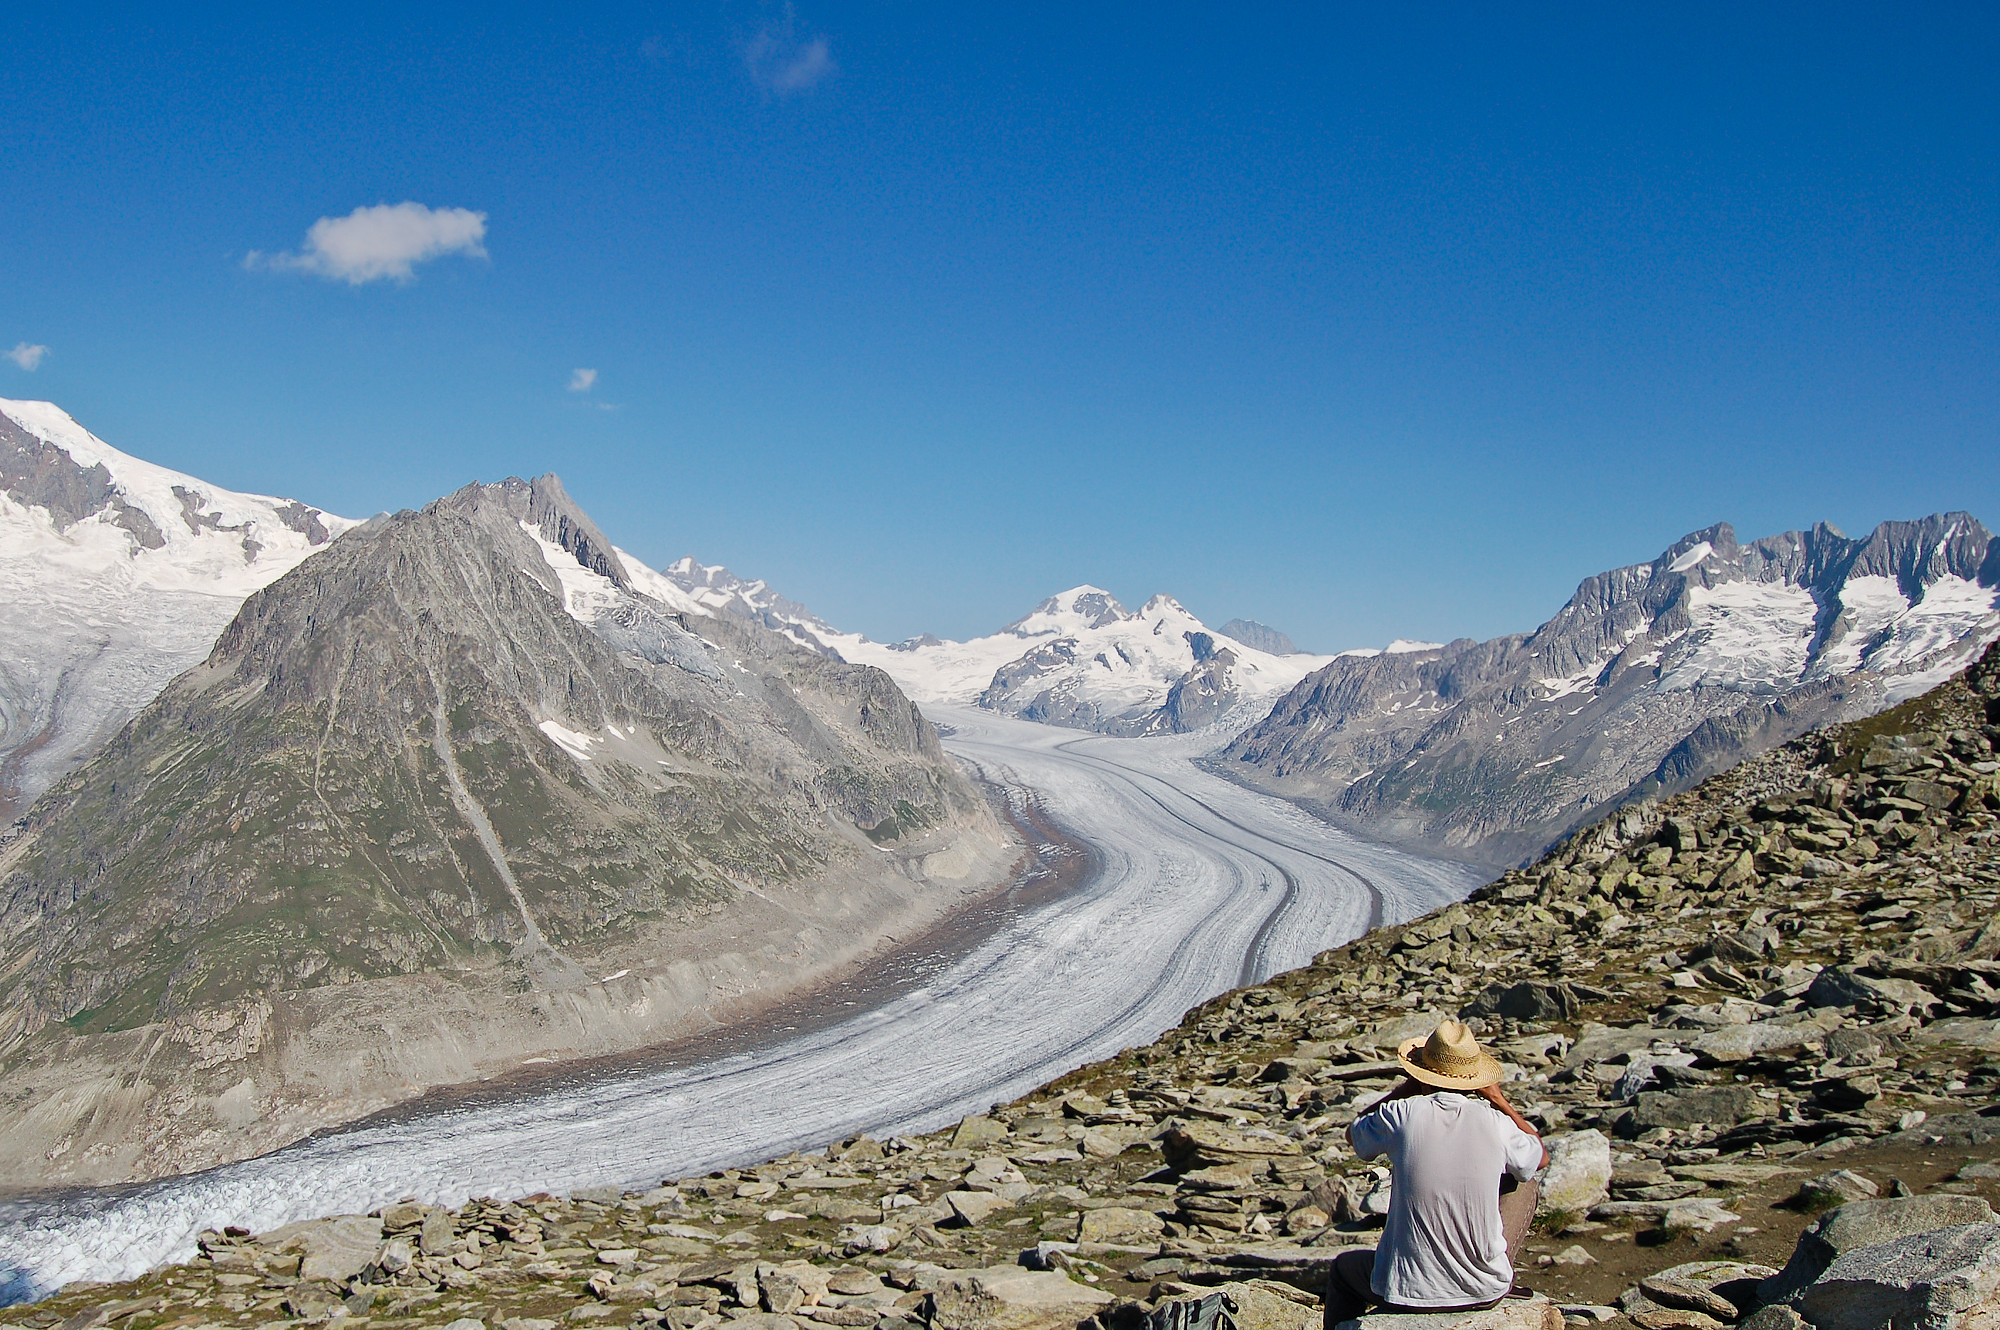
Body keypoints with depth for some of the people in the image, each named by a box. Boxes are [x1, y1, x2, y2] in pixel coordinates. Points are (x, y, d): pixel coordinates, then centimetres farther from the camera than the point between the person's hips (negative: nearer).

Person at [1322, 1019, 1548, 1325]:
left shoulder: (1402, 1114, -13)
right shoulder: (1496, 1124, -10)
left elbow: (1354, 1133, 10)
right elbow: (1541, 1157, 13)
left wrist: (1408, 1088, 12)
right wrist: (1499, 1099, 17)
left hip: (1408, 1290, -1)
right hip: (1486, 1291, 1)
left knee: (1344, 1268, 32)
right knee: (1524, 1184, 24)